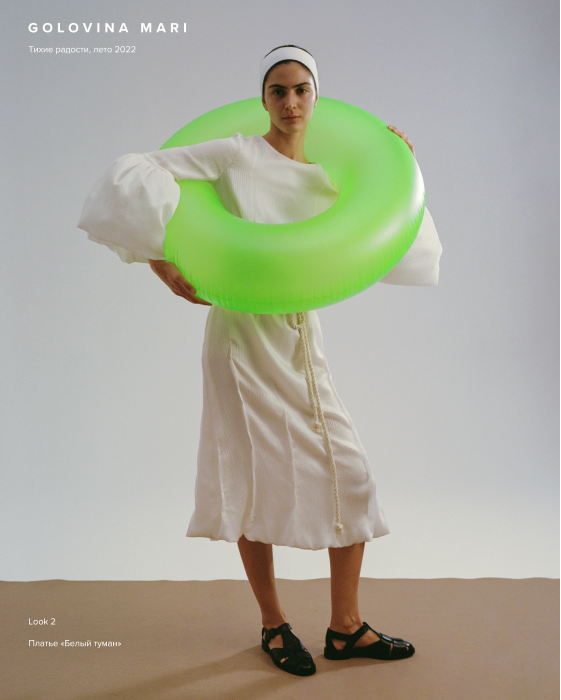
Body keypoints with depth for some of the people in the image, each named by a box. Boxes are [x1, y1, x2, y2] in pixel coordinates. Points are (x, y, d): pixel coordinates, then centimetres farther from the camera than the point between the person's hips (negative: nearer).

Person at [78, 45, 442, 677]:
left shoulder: (327, 176, 11)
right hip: (243, 333, -5)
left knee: (349, 473, 2)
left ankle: (345, 627, 16)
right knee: (258, 478, 2)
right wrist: (168, 270, -17)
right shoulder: (234, 156, -6)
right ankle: (273, 624, 22)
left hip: (301, 336, 5)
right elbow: (133, 178, -12)